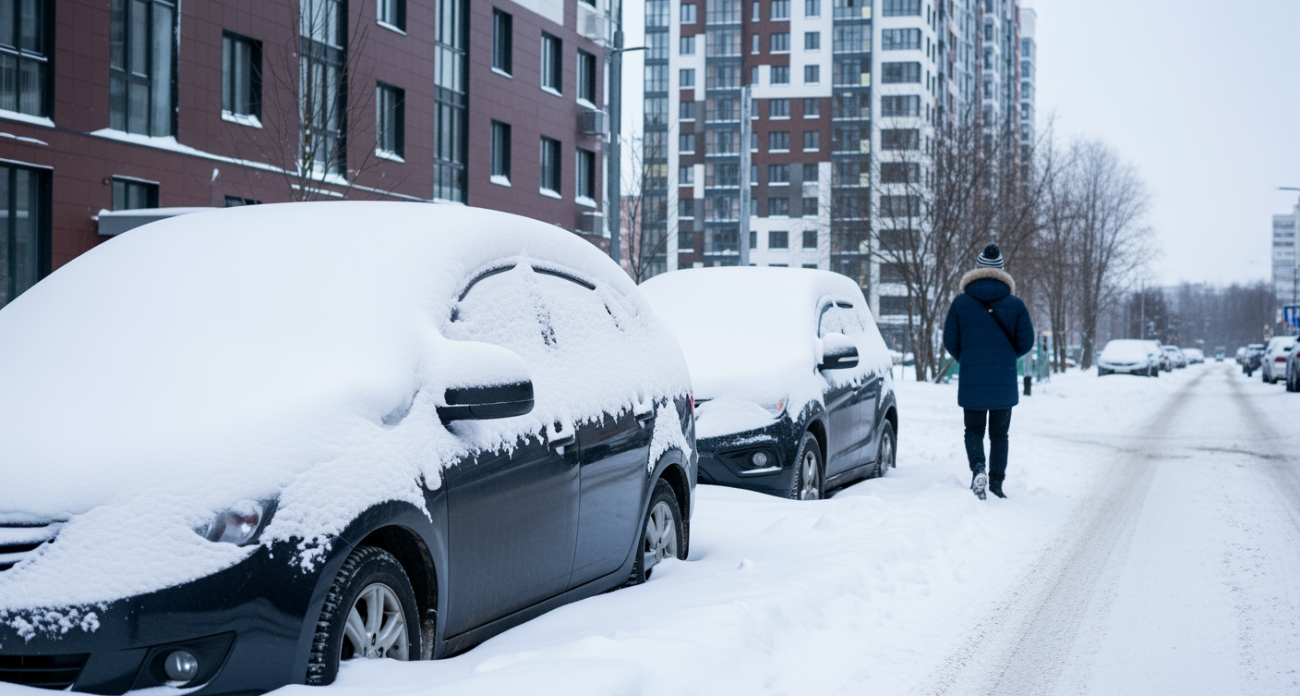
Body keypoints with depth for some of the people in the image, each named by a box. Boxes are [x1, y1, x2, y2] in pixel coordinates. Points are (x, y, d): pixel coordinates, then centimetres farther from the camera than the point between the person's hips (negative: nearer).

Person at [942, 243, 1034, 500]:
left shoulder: (961, 302, -3)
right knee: (999, 433, 13)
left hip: (971, 381, 0)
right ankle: (997, 485, 11)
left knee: (974, 429, 12)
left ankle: (978, 467, -16)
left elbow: (950, 341, 0)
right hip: (1004, 382, 0)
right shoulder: (1015, 304, -2)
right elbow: (1026, 342, 0)